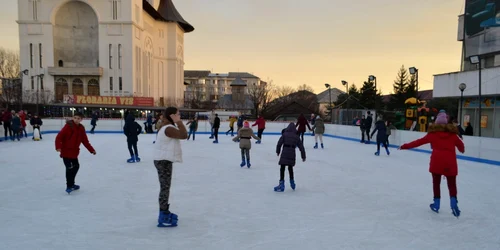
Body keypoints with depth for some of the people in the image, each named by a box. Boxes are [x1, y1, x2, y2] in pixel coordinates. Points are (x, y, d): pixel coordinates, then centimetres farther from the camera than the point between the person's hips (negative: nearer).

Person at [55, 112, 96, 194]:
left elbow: (85, 141, 8)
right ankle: (69, 186, 4)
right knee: (70, 168, -9)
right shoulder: (68, 126, -16)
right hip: (66, 152, -8)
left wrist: (91, 150, 6)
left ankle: (71, 184, 35)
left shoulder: (81, 128, 3)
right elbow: (59, 137, -21)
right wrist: (58, 147, -35)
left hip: (74, 152, 8)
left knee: (76, 166, 18)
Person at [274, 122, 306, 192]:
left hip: (284, 153, -4)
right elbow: (301, 147, 14)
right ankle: (292, 183, 32)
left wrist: (278, 151, 11)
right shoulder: (296, 137, 12)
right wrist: (303, 156, 21)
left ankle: (281, 185, -6)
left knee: (282, 168, -2)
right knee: (290, 168, 22)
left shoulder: (285, 134, 3)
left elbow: (279, 143, -3)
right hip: (292, 154, 4)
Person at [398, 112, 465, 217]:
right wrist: (462, 150, 46)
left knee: (436, 183, 14)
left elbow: (419, 141, 6)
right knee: (452, 184, 10)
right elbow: (460, 144, 22)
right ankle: (454, 203, -8)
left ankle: (436, 204, 18)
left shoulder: (433, 133, 7)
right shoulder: (452, 133, 12)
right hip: (450, 162, 1)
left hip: (437, 161, -1)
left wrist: (405, 146, 12)